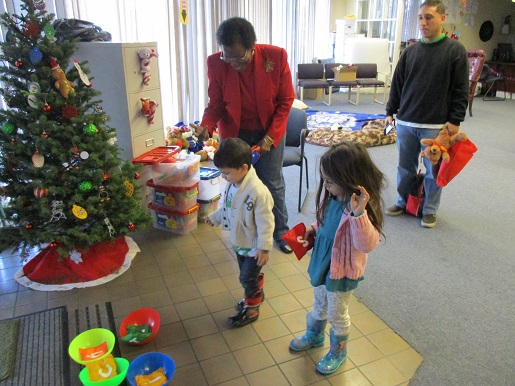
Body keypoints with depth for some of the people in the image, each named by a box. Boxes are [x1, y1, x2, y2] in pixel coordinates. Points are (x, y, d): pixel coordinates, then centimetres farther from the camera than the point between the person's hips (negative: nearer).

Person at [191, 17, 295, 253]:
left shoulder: (276, 57, -18)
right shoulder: (216, 64, -17)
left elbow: (285, 101, -9)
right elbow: (216, 104, -6)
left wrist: (270, 136, -16)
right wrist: (206, 126, -27)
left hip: (269, 132, 0)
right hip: (234, 133, 1)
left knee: (273, 185, 10)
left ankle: (281, 232, 30)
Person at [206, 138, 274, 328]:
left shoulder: (258, 191, -33)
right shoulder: (232, 184, -7)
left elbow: (265, 222, -27)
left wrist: (264, 248, -23)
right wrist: (214, 217, 19)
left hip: (254, 245, -8)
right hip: (239, 241, 8)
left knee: (247, 277, 5)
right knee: (250, 273, 25)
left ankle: (251, 309, 28)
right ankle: (257, 294, 51)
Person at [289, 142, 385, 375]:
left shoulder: (360, 207, -31)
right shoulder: (332, 194, -10)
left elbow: (367, 245, -38)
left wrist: (358, 214, -49)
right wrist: (313, 229, -6)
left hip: (342, 270, -6)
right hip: (322, 260, 7)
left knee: (337, 314, 16)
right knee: (319, 304, 29)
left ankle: (338, 352, 43)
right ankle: (314, 336, 55)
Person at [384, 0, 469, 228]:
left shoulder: (455, 50, -3)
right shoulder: (410, 51, 8)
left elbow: (461, 90, -4)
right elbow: (397, 84, 13)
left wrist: (455, 120, -9)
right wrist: (391, 112, 10)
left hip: (436, 125, -3)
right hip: (405, 122, 4)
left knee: (434, 170, 6)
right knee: (405, 167, 13)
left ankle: (429, 210, 21)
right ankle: (403, 202, 29)